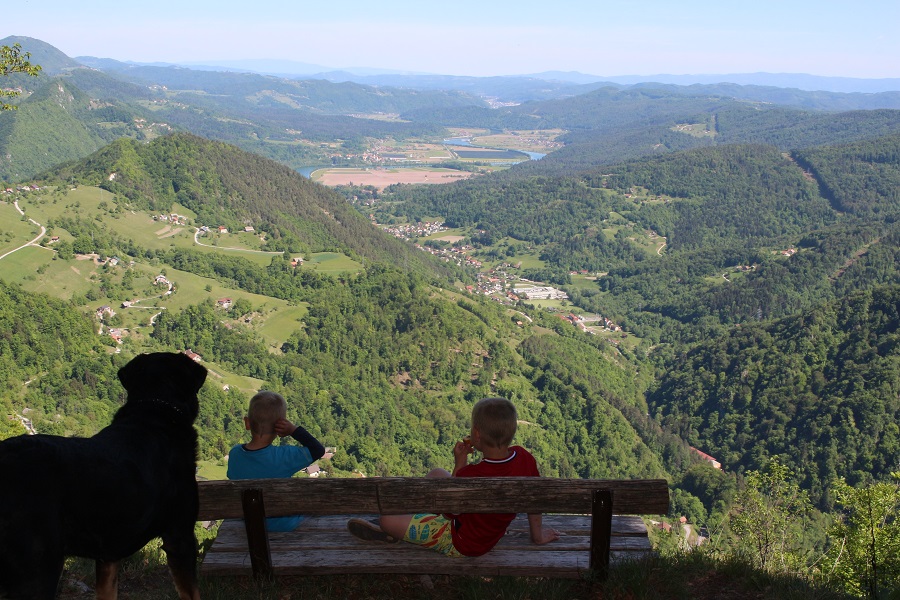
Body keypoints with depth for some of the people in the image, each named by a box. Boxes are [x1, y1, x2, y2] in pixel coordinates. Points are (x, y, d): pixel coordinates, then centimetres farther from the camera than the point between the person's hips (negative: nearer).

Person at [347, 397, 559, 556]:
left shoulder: (470, 476, -39)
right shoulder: (524, 458, -22)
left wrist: (460, 464, -13)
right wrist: (538, 535, 13)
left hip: (461, 544, -8)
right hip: (491, 531, 8)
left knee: (388, 520, 2)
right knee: (435, 474, 20)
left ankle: (392, 534, 39)